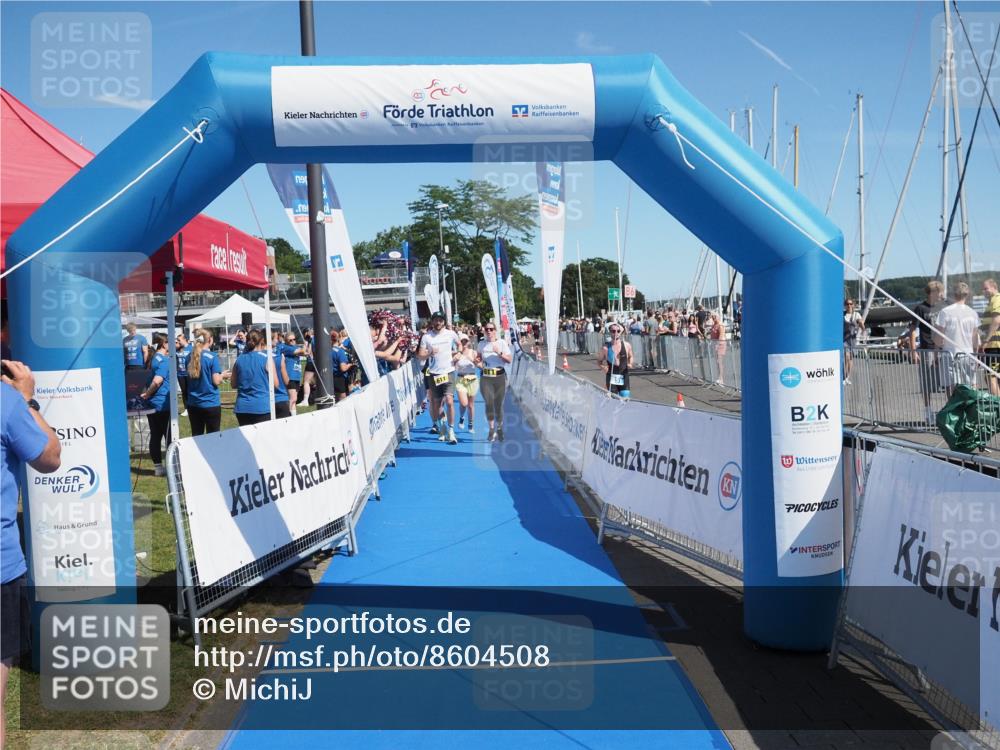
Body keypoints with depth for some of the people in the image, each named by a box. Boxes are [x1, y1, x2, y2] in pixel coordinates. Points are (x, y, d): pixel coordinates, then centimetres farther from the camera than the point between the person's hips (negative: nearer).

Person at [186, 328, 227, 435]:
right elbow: (216, 381, -14)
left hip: (193, 403, 5)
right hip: (211, 403, -5)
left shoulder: (191, 356, 4)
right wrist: (223, 375, 6)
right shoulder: (212, 357, -12)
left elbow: (189, 378, 14)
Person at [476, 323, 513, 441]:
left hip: (500, 376, -2)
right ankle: (492, 429, 11)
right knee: (489, 404, -1)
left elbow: (510, 359, -2)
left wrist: (499, 353, -16)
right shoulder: (481, 344, 8)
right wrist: (479, 362, 2)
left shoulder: (502, 343, 1)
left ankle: (500, 429, 17)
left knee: (499, 405, 1)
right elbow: (478, 357, 24)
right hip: (486, 377, 2)